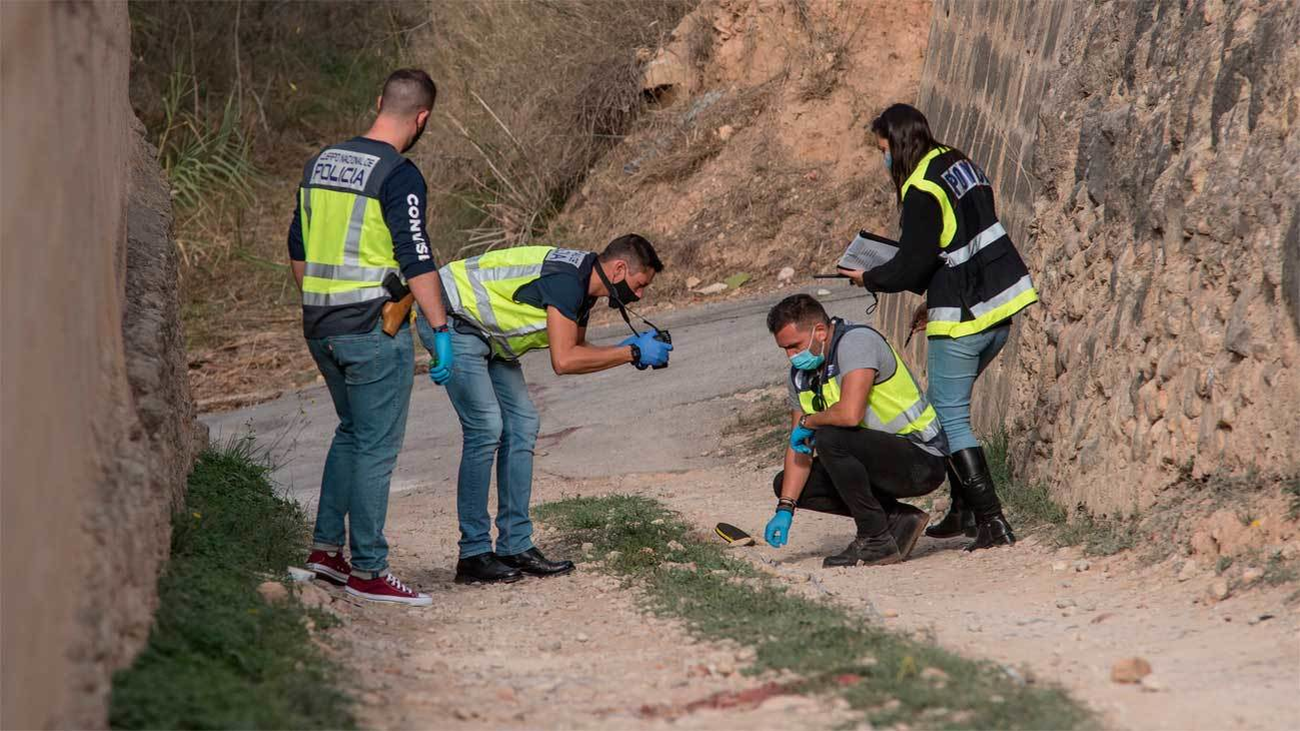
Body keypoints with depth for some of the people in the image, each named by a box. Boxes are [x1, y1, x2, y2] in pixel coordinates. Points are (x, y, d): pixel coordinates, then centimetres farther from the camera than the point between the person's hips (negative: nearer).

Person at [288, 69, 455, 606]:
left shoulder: (322, 163, 10)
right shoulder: (399, 175, -13)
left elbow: (298, 248, 16)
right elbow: (416, 260, -19)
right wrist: (440, 330, -17)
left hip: (321, 325, 8)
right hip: (375, 328, -8)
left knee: (352, 432, 22)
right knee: (376, 446, -1)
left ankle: (327, 547, 20)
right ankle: (367, 570, 2)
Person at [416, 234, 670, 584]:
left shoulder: (582, 282, 6)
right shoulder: (565, 279, -26)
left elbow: (576, 351, 15)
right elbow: (563, 361, -30)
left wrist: (628, 349, -1)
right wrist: (632, 353, -22)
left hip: (484, 331, 11)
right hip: (451, 319, -11)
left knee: (522, 424, 5)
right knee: (486, 427, -15)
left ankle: (515, 546, 7)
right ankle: (473, 554, -11)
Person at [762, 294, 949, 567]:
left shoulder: (856, 341, -20)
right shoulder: (801, 371, 7)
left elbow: (850, 413, -35)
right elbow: (798, 445, 8)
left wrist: (808, 422, -15)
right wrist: (785, 509, -3)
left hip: (921, 460, -10)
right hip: (882, 459, 10)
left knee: (829, 439, -30)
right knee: (786, 483, 4)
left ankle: (876, 540, -18)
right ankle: (899, 518, 3)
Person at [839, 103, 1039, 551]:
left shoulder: (922, 190, -16)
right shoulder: (959, 165, 12)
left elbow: (912, 265, -16)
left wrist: (870, 279, 3)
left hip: (963, 319, -9)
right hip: (1001, 307, 9)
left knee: (949, 417, -3)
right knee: (949, 406, 20)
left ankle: (992, 521, -9)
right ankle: (965, 510, 21)